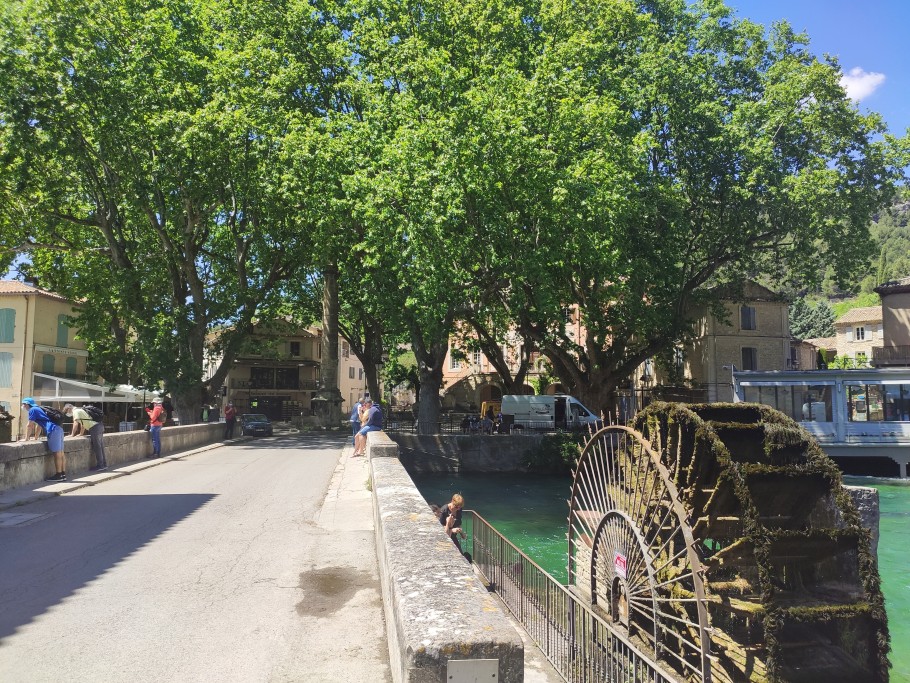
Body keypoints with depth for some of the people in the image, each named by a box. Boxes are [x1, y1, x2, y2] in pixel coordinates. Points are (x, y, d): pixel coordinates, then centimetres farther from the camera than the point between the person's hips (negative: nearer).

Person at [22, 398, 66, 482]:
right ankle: (63, 475, 8)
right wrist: (35, 438, 38)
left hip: (53, 430, -9)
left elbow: (29, 426, 0)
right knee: (60, 454, 7)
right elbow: (38, 425, 34)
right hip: (58, 429, 9)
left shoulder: (32, 410, 1)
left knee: (57, 454, -8)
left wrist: (26, 439, 8)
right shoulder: (37, 409, 28)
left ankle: (59, 476, -7)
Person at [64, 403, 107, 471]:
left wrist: (72, 434, -1)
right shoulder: (79, 410, 25)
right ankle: (104, 464, 15)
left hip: (95, 428, -9)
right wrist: (81, 433, 31)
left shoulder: (76, 411, -4)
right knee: (100, 447, 12)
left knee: (97, 448, -4)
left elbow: (76, 424, -10)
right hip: (99, 426, 9)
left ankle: (100, 466, -1)